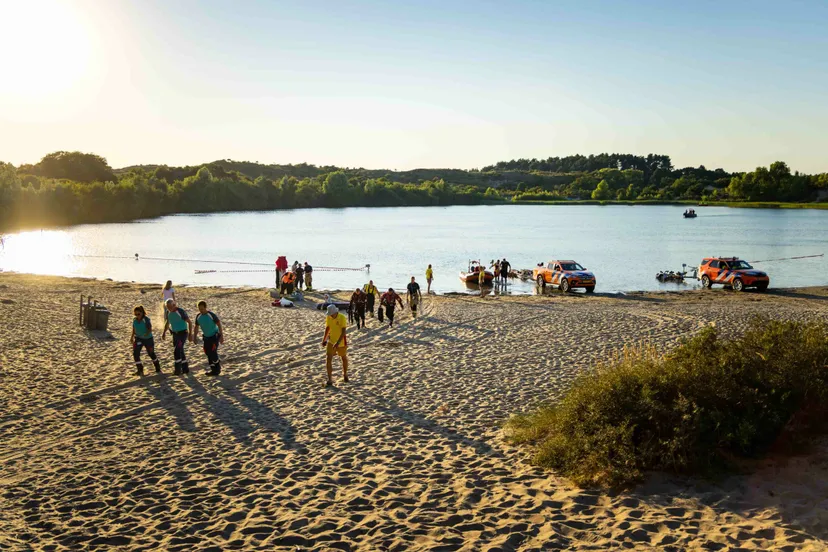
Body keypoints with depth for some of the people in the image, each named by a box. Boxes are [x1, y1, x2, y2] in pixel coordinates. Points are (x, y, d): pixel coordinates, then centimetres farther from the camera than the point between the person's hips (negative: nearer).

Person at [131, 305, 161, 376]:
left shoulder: (146, 319, -20)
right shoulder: (135, 320, -5)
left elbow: (150, 329, -25)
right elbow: (134, 329, 11)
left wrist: (147, 334, -44)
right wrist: (132, 337, 14)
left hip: (148, 339, -4)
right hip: (138, 339, 4)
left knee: (151, 353, 10)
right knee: (135, 353, -14)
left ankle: (157, 367, 34)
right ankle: (140, 370, -7)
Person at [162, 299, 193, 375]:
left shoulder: (181, 311, -20)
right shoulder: (169, 312, 3)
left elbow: (189, 322, -16)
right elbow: (167, 323, 20)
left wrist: (190, 334, -20)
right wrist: (164, 332, 14)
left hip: (183, 333, -7)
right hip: (175, 334, 7)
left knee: (177, 351, -13)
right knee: (180, 351, 11)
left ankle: (177, 370, -4)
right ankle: (185, 369, 21)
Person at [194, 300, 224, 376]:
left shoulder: (211, 315, -20)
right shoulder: (198, 316, -3)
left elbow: (219, 324, -17)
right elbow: (196, 327, 10)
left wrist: (221, 336, -19)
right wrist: (194, 338, 7)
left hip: (215, 336, -6)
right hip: (206, 337, 6)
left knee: (213, 352, -13)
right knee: (208, 353, 6)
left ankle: (217, 369, 2)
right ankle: (214, 369, 18)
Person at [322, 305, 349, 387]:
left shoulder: (342, 318, -23)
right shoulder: (328, 317, -6)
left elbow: (343, 332, -27)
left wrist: (338, 342, -36)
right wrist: (324, 339, 14)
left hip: (341, 342, -3)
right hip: (331, 341, 3)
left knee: (344, 358, 17)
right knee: (328, 359, -10)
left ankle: (345, 374, 43)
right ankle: (329, 380, -7)